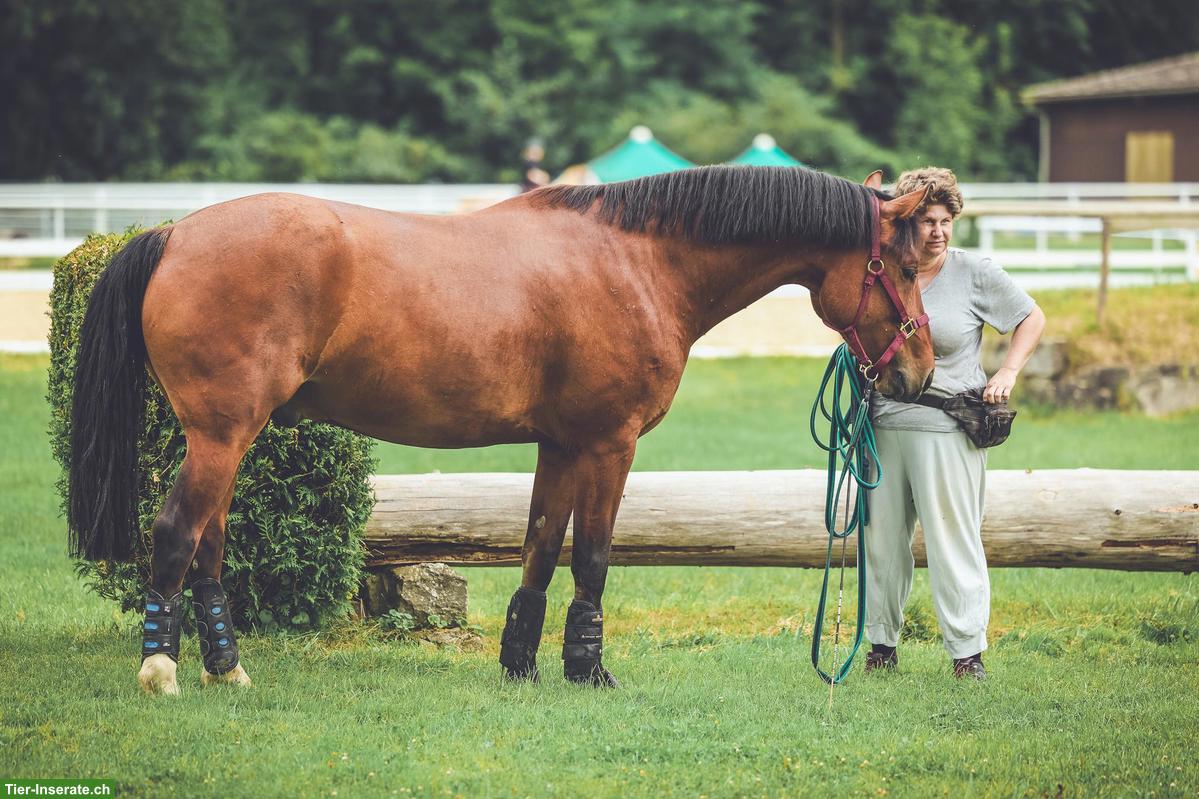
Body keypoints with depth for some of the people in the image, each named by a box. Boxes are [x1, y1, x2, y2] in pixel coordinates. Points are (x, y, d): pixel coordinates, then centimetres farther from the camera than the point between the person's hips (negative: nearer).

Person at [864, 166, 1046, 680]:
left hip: (947, 429, -4)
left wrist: (1007, 374, -3)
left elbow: (1032, 319, 7)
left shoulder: (975, 274, -2)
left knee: (953, 541, -4)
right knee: (881, 538, 9)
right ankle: (882, 643, 21)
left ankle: (968, 651, 2)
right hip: (884, 425, 4)